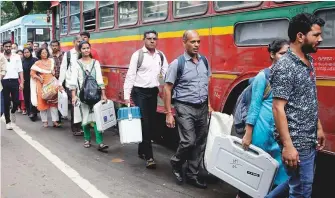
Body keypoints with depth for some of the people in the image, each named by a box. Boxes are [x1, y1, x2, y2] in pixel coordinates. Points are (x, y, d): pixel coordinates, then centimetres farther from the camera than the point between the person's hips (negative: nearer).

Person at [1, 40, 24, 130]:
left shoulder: (17, 57, 6)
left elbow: (20, 70, 5)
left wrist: (21, 82, -4)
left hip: (14, 81, 0)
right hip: (4, 81, 0)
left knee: (16, 101, -1)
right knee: (6, 102, 4)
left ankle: (13, 112, 33)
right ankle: (8, 122, 13)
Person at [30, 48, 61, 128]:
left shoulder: (51, 61, 12)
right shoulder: (37, 63, 4)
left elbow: (54, 70, 22)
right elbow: (32, 73, 1)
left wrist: (54, 72, 1)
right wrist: (38, 78, -12)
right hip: (42, 84, -2)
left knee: (53, 101, -5)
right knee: (43, 102, -1)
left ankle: (55, 121, -5)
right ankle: (44, 121, 7)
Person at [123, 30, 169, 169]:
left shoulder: (161, 56, 7)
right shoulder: (137, 55, -7)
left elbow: (167, 74, 3)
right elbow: (130, 75, -8)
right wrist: (127, 96, -13)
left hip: (153, 92, 5)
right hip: (139, 92, -5)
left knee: (151, 123, 11)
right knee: (144, 123, -6)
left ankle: (142, 150, 27)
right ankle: (149, 156, -3)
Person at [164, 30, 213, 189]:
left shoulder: (204, 61, 6)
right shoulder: (177, 63, -9)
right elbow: (167, 89, -8)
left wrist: (209, 105, 13)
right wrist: (168, 113, -12)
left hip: (202, 108, 5)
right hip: (185, 108, -5)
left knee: (200, 143, 8)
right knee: (189, 141, -12)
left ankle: (192, 175, 21)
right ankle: (176, 163, 18)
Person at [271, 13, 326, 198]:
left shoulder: (309, 61, 9)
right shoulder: (284, 67, -19)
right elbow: (278, 108, -22)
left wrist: (319, 127, 17)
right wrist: (287, 146, -24)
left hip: (310, 140, 9)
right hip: (297, 142, -9)